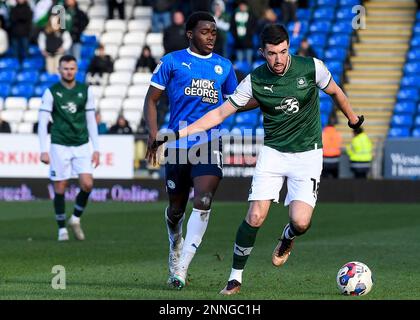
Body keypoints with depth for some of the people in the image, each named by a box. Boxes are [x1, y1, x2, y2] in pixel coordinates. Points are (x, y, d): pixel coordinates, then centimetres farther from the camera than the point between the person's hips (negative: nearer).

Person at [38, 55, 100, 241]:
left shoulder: (85, 91, 5)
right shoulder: (51, 92, -2)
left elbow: (91, 121, 10)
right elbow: (42, 122, -3)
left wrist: (96, 149, 5)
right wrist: (43, 150, -10)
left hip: (82, 145, 2)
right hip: (59, 146, -2)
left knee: (87, 184, -11)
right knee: (60, 189, 0)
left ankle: (76, 219, 12)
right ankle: (62, 229, 14)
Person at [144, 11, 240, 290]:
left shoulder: (224, 66, 13)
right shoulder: (172, 61, 4)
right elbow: (151, 100, 4)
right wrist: (153, 133, -9)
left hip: (209, 143, 1)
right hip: (178, 143, -1)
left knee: (203, 202, -19)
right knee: (176, 208, 10)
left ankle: (181, 267, -18)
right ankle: (176, 248, 43)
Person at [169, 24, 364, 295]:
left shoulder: (311, 67, -10)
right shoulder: (255, 80, -8)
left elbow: (335, 92, 10)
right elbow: (220, 113, -2)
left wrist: (354, 119, 26)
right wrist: (178, 133, -9)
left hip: (308, 154, -1)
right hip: (273, 152, 1)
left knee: (300, 222, -16)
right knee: (255, 217, -13)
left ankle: (286, 240, 23)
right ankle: (236, 278, 5)